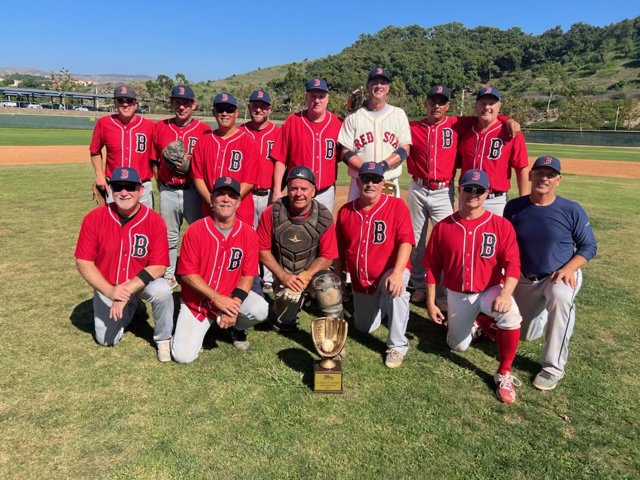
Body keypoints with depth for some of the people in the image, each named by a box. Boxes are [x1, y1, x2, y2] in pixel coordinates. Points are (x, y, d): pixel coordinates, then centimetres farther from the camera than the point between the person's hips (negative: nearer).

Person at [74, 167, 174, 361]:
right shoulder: (94, 218, -15)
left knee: (162, 290, -34)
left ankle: (163, 340, -7)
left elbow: (158, 267, -21)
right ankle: (130, 307, 32)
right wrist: (110, 291, -26)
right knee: (106, 340, 1)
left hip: (142, 283, -2)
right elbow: (83, 262, -13)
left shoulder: (155, 220, -20)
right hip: (107, 287, 2)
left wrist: (127, 291, -31)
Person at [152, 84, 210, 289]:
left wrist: (189, 167, -16)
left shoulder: (204, 129, -1)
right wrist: (161, 186, 8)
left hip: (193, 191, -3)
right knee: (169, 237, 13)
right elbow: (154, 160, 15)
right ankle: (169, 276, 27)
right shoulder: (160, 127, 8)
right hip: (168, 192, 3)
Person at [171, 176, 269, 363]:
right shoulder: (195, 230, -13)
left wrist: (234, 304, -23)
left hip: (232, 295, 1)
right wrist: (217, 298, -22)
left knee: (260, 310, -28)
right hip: (197, 300, -1)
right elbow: (187, 273, -13)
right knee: (183, 356, -12)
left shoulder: (248, 233, -8)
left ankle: (237, 327, 8)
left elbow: (248, 275, -7)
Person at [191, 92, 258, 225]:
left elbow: (249, 180, -6)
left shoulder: (248, 141, -1)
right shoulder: (203, 141, 10)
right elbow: (197, 176, 7)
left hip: (240, 213, -3)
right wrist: (212, 200, -8)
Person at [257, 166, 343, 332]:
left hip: (313, 270, 1)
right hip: (283, 274, 0)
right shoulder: (272, 213, -12)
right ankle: (283, 322, 8)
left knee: (329, 284, -30)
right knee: (290, 294, -31)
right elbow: (263, 250, -6)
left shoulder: (324, 217, -10)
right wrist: (283, 276, -15)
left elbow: (327, 257, -5)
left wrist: (307, 275, -21)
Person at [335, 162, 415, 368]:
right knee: (364, 328, 16)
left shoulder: (396, 206, -11)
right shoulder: (345, 211, 0)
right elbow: (339, 250, 7)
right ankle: (379, 305, 50)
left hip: (390, 272, -4)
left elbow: (405, 241, -21)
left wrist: (397, 273, -35)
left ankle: (397, 345, -20)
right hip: (359, 282, 5)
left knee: (395, 288, -39)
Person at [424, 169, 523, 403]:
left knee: (510, 314, -34)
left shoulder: (501, 225, -10)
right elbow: (432, 267, -1)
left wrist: (505, 293, -34)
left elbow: (512, 263, -16)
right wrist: (431, 303, -1)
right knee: (458, 345, 12)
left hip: (490, 290, -2)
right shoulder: (443, 226, -6)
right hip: (457, 295, 3)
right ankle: (474, 324, 48)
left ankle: (504, 374, -12)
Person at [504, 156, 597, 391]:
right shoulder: (514, 207, -6)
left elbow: (588, 246, -4)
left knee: (560, 297, -40)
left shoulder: (572, 210, -12)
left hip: (562, 275, -3)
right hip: (524, 279, 3)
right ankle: (543, 309, 48)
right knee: (527, 334, 13)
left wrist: (569, 269, -22)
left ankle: (553, 367, -26)